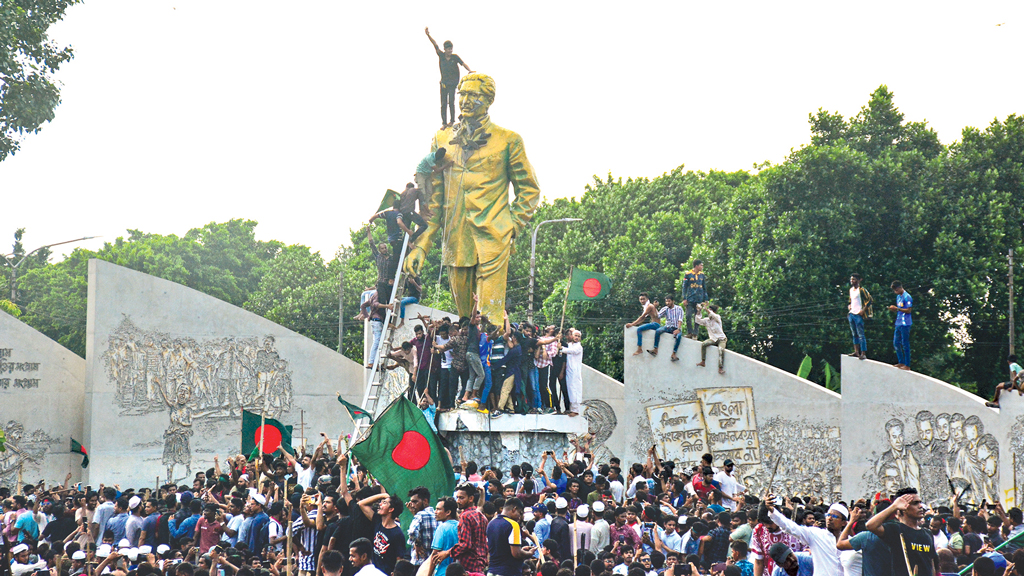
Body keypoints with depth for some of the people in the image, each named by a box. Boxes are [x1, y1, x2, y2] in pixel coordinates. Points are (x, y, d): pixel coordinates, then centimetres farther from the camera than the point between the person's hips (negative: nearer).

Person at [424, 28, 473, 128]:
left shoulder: (455, 57, -3)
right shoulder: (441, 56, 1)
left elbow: (463, 64, -10)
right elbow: (435, 45, -5)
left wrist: (469, 71, -28)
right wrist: (428, 35, -13)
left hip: (453, 82, -2)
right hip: (444, 82, 2)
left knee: (451, 102, -9)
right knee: (443, 104, 2)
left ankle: (452, 120, 3)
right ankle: (444, 123, 4)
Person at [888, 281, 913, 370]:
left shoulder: (907, 297, -13)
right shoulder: (898, 297, 15)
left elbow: (908, 310, -16)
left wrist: (897, 309, -19)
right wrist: (893, 309, 2)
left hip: (905, 324, -9)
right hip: (898, 323, 9)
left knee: (905, 344, -4)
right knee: (896, 343, 13)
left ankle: (907, 365, 1)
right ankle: (901, 362, 23)